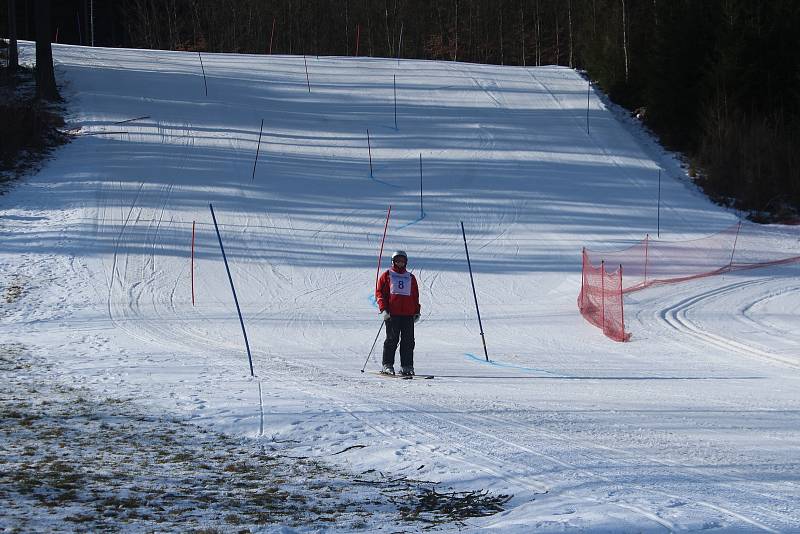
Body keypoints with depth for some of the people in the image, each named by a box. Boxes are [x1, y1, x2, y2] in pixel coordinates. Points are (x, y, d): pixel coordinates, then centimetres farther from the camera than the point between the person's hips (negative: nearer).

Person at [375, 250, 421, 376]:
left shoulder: (410, 278, 20)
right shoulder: (387, 275, 9)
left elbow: (415, 296, 24)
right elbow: (379, 292, 3)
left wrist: (417, 312, 13)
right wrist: (383, 309, -9)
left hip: (408, 314, 3)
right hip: (392, 313, -3)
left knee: (408, 341, -2)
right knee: (392, 339, -6)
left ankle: (407, 366, 1)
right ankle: (387, 365, -1)